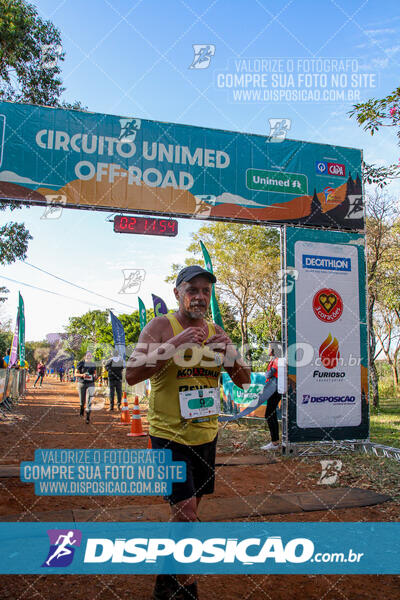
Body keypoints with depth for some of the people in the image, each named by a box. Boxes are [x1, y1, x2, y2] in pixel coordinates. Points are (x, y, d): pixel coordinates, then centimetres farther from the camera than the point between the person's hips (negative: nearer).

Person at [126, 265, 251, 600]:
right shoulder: (161, 327, -10)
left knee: (188, 510, 16)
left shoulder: (216, 332, 5)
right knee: (185, 514, -9)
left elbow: (244, 381, 6)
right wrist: (175, 345, -28)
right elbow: (132, 375, -21)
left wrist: (231, 353, -14)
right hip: (171, 436, -5)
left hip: (206, 434, 6)